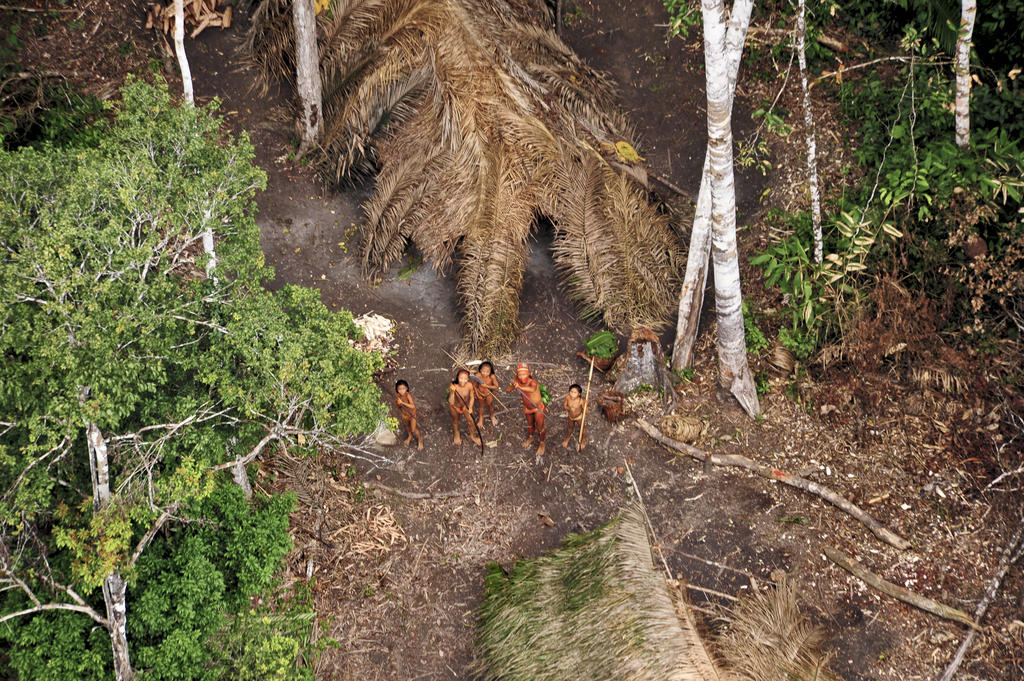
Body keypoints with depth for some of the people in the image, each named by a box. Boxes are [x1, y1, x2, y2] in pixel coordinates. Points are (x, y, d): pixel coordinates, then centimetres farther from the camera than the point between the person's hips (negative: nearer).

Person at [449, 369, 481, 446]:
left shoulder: (469, 386, -30)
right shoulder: (454, 387, -37)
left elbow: (471, 397, -12)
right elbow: (451, 402, -40)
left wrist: (470, 407, -24)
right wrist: (452, 392, -54)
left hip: (466, 405, 1)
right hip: (455, 406, -1)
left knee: (470, 420, 4)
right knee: (455, 420, 24)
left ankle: (472, 436, 36)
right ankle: (456, 434, 56)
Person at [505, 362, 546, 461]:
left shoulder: (532, 381, -40)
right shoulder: (517, 381, -24)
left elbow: (532, 389, -64)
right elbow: (507, 390, -24)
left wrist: (520, 387, -81)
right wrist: (511, 387, -48)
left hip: (538, 407, -5)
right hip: (527, 408, 5)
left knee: (540, 427, 11)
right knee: (530, 424, 29)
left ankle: (542, 444, 39)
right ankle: (531, 438, 58)